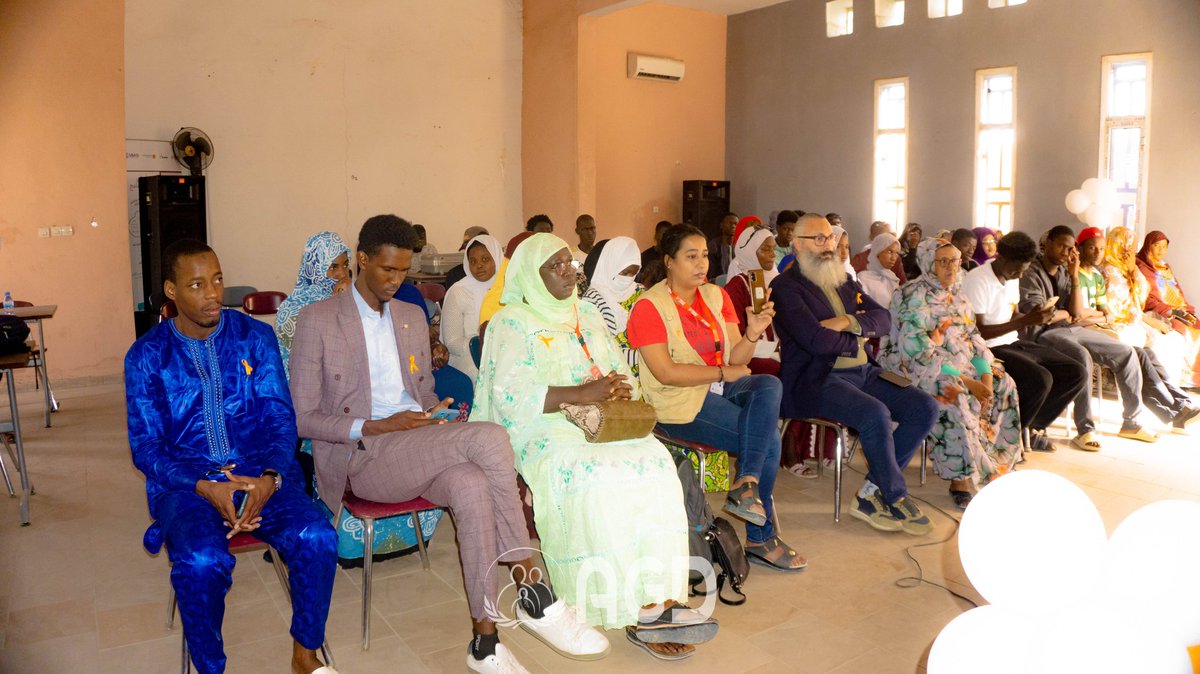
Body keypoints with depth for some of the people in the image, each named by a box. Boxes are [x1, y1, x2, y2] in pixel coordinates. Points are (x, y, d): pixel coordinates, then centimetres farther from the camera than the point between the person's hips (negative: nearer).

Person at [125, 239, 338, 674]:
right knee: (202, 562, -32)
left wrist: (269, 478, -19)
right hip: (186, 482, -1)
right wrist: (206, 488, -19)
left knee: (316, 538, -26)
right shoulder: (146, 356, 3)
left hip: (260, 474, 1)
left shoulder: (255, 336, 6)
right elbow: (146, 446, -1)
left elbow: (280, 417, 2)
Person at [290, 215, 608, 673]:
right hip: (363, 457, -5)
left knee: (472, 486, -33)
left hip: (417, 453, 5)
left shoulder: (413, 317, 18)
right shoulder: (317, 320, 0)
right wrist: (379, 427, -16)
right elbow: (303, 419, -4)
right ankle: (531, 592, -22)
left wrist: (434, 413, 0)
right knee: (489, 438, -29)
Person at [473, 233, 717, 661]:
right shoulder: (512, 322, 3)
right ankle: (633, 608, -26)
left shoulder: (588, 316, 22)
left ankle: (658, 597, -27)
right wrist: (579, 394, -21)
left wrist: (619, 391, -7)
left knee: (654, 463, -26)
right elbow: (511, 394, -12)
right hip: (543, 427, -5)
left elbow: (621, 374, 19)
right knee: (594, 478, -35)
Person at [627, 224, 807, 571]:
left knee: (769, 385, -25)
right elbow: (666, 373, -17)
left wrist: (752, 333, -16)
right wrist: (723, 372, -12)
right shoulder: (648, 308, -9)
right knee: (769, 439, -18)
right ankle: (761, 538, -3)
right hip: (679, 403, -6)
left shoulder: (717, 296, 10)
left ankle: (747, 484, -25)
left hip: (721, 388, 6)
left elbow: (737, 359, 4)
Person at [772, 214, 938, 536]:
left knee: (927, 407, -7)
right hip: (815, 379, -8)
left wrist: (849, 322, -10)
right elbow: (816, 340, -18)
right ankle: (897, 498, -7)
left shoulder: (845, 281, 20)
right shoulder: (785, 287, -5)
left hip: (864, 371, 8)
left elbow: (884, 318, 10)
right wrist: (860, 338, -2)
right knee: (875, 413, -32)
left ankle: (871, 494, -5)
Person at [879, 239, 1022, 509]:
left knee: (1003, 385, -12)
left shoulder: (957, 295, 14)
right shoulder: (913, 297, -11)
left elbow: (973, 339, 12)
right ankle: (961, 477, -24)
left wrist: (985, 375, -9)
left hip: (959, 364, 8)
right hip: (918, 368, -8)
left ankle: (995, 460, -2)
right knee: (954, 397, -33)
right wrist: (966, 381, -23)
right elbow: (918, 351, -20)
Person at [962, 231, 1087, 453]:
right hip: (989, 349, -9)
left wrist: (1034, 318, -4)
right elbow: (977, 332, -20)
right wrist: (1025, 321, -21)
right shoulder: (977, 280, -16)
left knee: (1077, 373, 1)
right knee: (1041, 379, -30)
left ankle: (1032, 427, 11)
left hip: (1013, 343, 9)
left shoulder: (1011, 278, 11)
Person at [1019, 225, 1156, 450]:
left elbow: (1077, 313, 6)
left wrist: (1074, 276, -1)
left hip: (1073, 330, 9)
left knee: (1126, 353, 0)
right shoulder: (1031, 272, -9)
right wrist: (1065, 314, 0)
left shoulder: (1064, 272, 15)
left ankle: (1131, 422, 11)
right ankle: (1085, 430, -29)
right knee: (1082, 357, -35)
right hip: (1043, 333, -9)